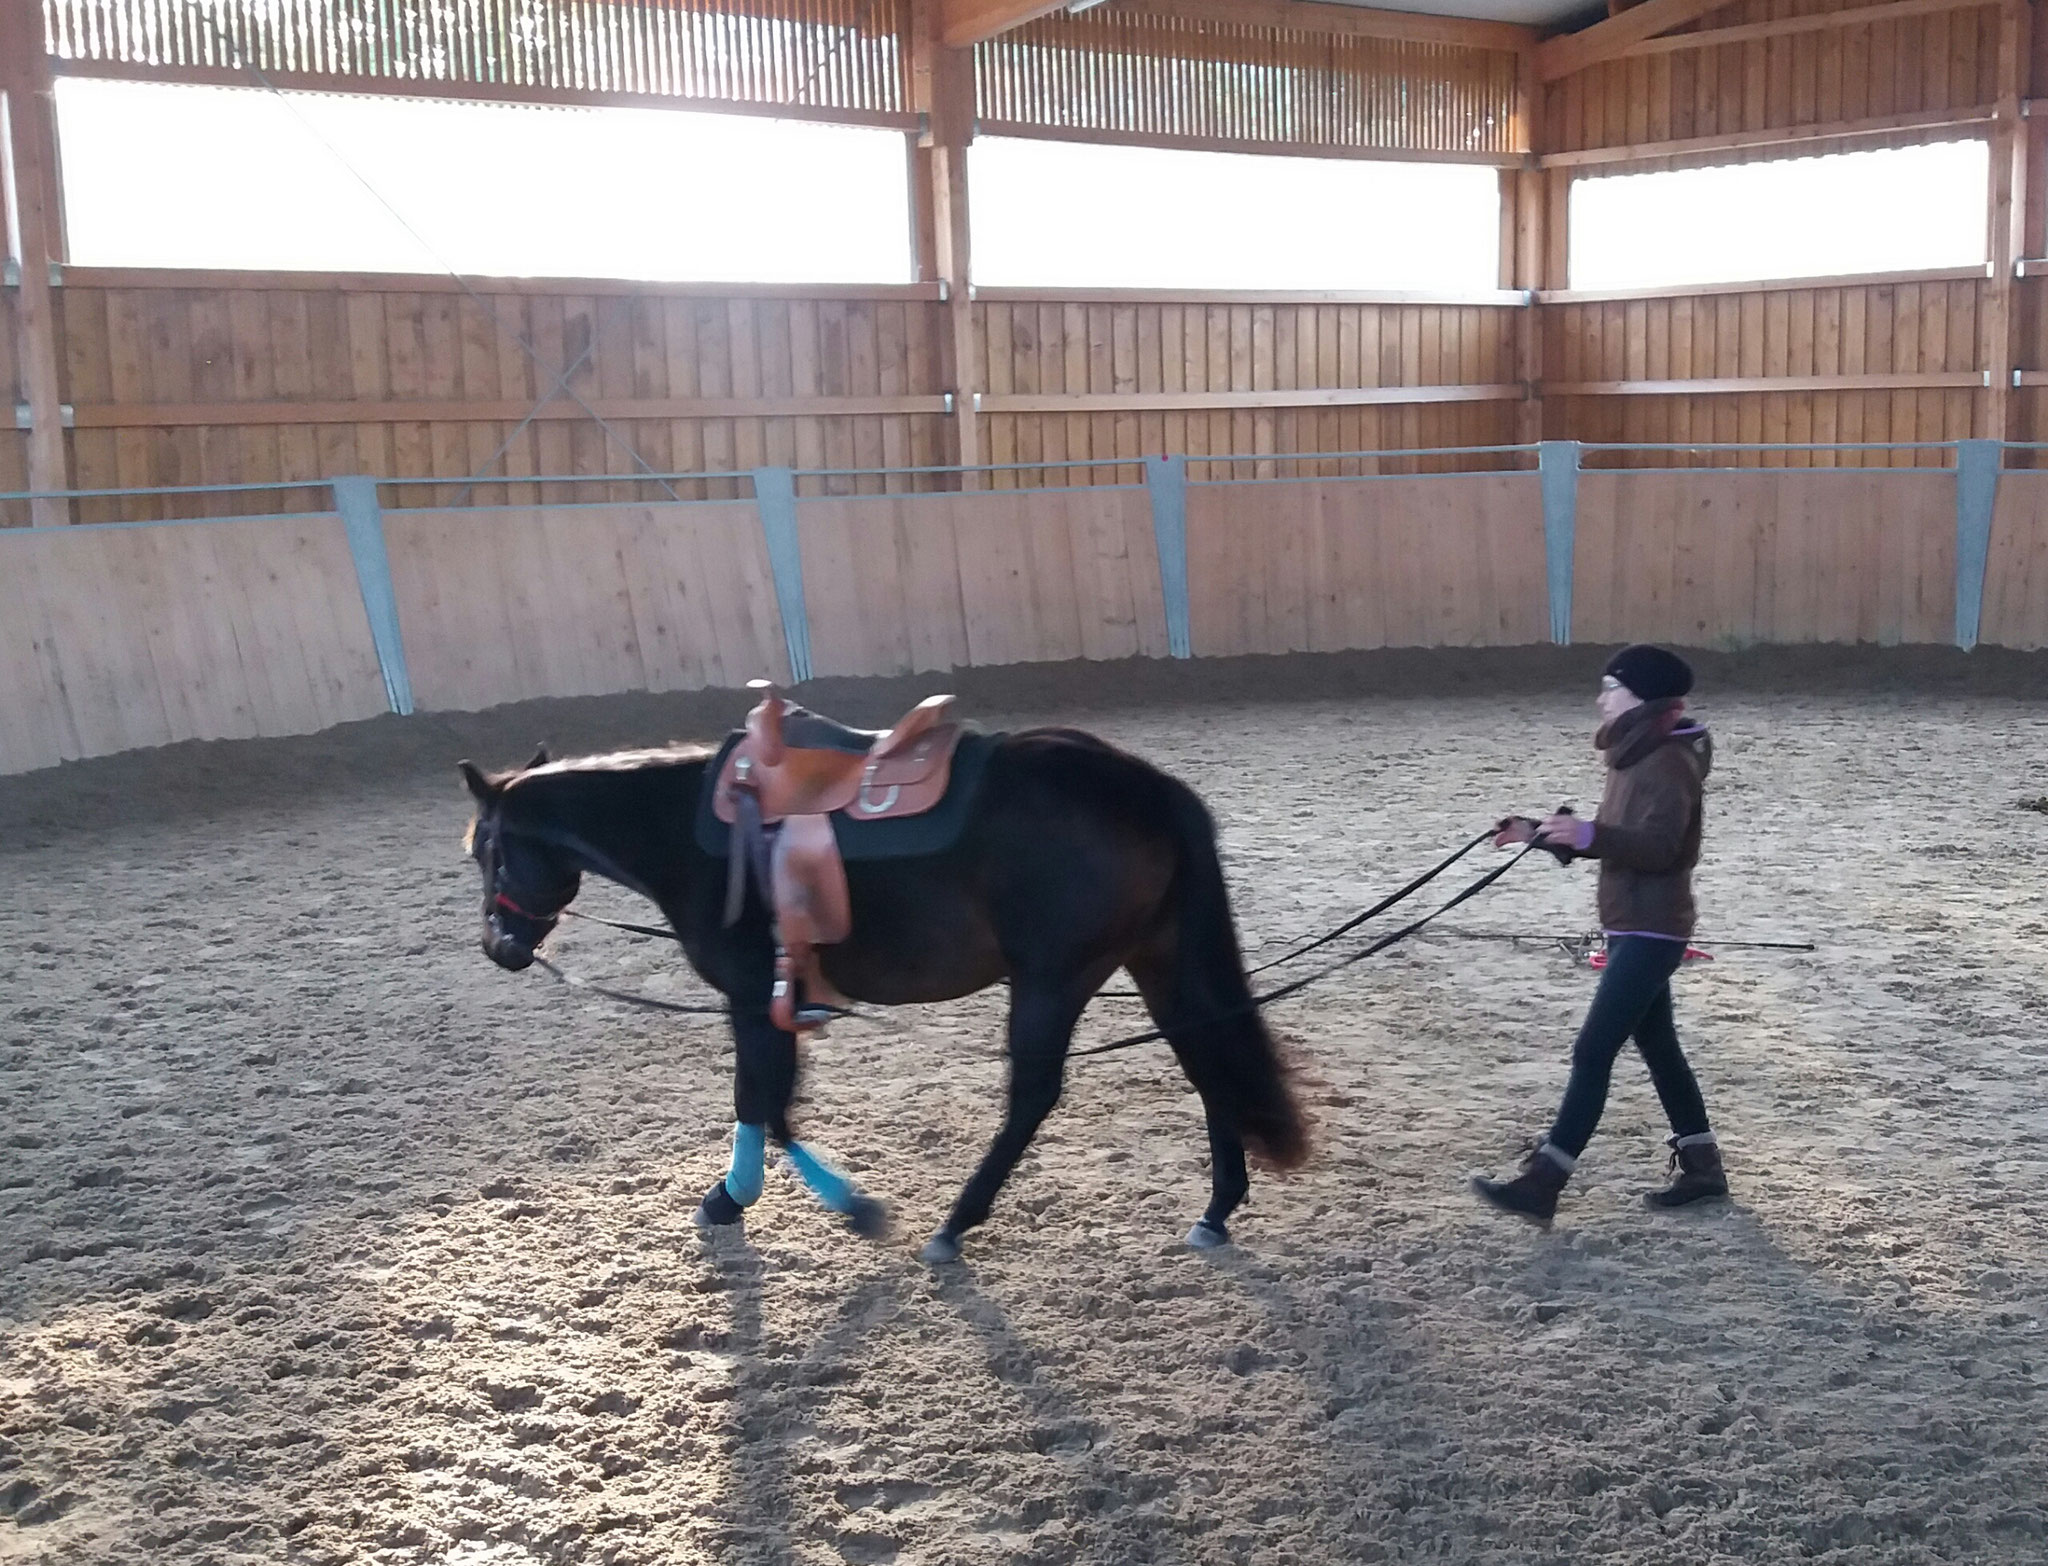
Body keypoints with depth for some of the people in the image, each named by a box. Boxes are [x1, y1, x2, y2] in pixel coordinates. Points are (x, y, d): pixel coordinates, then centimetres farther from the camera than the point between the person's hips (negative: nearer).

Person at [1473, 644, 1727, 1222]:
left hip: (1652, 931, -11)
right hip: (1633, 928, 11)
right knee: (1657, 1047, 17)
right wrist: (1541, 833, 9)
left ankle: (1542, 1182, -11)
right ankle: (1702, 1167, 27)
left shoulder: (1668, 763, -17)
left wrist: (1589, 834, -40)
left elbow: (1658, 847, -28)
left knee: (1593, 1051, -11)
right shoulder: (1635, 757, 14)